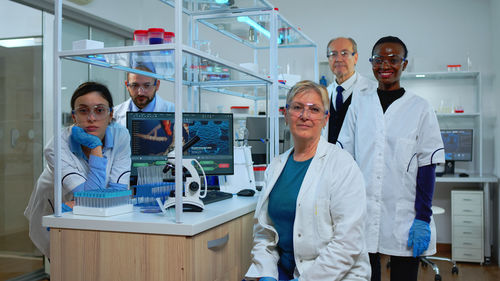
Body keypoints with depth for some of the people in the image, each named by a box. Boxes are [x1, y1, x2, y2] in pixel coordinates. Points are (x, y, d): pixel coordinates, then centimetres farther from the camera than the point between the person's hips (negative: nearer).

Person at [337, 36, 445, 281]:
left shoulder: (420, 109, 2)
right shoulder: (360, 103, 7)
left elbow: (427, 167, -1)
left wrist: (423, 219, -6)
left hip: (404, 218, -1)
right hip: (362, 214, 1)